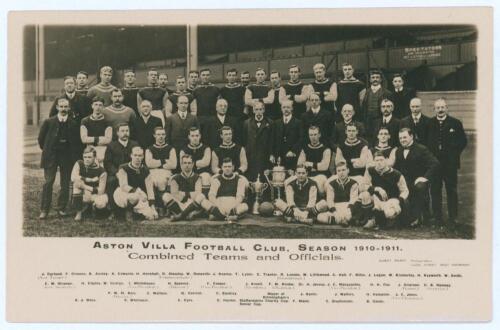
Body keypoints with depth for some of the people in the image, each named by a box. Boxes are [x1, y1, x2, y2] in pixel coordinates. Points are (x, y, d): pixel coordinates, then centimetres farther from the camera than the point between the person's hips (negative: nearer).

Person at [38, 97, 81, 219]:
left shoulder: (73, 124, 2)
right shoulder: (48, 122, -1)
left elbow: (77, 142, 8)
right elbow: (41, 138, 9)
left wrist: (74, 155, 4)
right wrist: (46, 150, 10)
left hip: (67, 157, 1)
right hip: (51, 156, -1)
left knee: (65, 184, 5)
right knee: (48, 183, -6)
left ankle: (61, 208, 16)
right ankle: (44, 210, -1)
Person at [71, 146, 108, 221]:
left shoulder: (101, 171, -16)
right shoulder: (79, 164, -10)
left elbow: (101, 191, -19)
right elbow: (73, 178, -27)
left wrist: (85, 187, -22)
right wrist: (91, 180, -26)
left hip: (95, 195, -1)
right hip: (82, 195, 1)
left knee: (101, 204, -35)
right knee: (77, 182, -30)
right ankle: (79, 212, -15)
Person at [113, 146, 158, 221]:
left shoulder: (145, 171, 2)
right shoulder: (123, 168, -9)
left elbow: (150, 190, -2)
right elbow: (123, 186, -19)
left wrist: (152, 207, -11)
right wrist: (137, 192, -33)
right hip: (122, 194, -4)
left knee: (151, 216, -16)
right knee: (135, 197, -40)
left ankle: (134, 209, 13)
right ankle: (128, 210, -7)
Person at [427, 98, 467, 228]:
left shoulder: (455, 123, 2)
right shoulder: (429, 123, 5)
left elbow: (463, 141, 4)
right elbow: (425, 142, 10)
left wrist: (454, 153, -4)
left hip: (450, 163, -1)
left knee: (452, 191, 3)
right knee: (435, 191, 4)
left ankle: (452, 218, 10)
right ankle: (437, 218, 13)